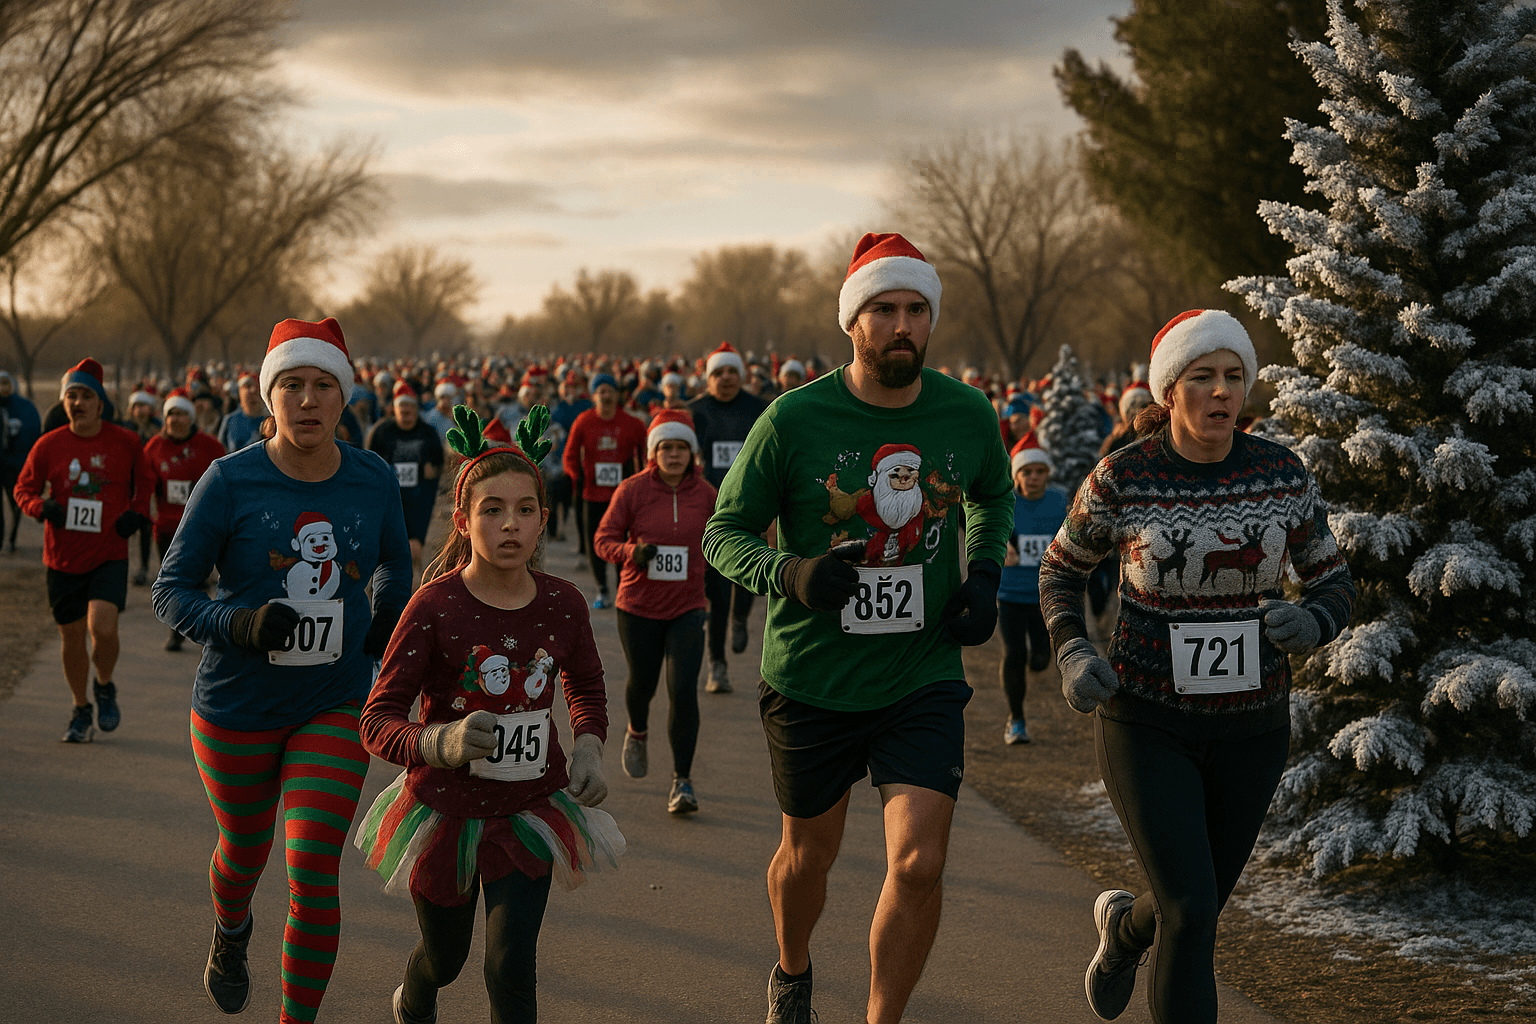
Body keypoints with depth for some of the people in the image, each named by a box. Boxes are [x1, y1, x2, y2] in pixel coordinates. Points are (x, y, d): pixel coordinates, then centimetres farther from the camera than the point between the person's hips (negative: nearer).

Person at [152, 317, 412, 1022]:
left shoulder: (373, 480, -3)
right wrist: (239, 624, -28)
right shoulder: (230, 481, -13)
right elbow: (170, 593, -10)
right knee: (245, 851, 23)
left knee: (313, 876, -11)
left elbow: (393, 566, 19)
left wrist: (385, 628, 1)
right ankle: (230, 934, 58)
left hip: (335, 710, 1)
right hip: (237, 708, -1)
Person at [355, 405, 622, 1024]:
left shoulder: (562, 605, -9)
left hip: (529, 813, 1)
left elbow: (588, 689, 12)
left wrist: (588, 746, -8)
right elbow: (378, 722, -22)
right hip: (445, 809, -1)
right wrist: (439, 743, -42)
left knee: (511, 971, -10)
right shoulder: (434, 607, -20)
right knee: (443, 959, 21)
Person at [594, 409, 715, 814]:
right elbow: (604, 538, -6)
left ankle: (683, 781, -6)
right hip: (638, 606, 0)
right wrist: (633, 551, -23)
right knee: (642, 682, 15)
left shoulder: (705, 493, -2)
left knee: (683, 691, -12)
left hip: (687, 608, 0)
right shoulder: (632, 490, -8)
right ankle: (637, 732, 51)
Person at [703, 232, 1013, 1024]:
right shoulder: (794, 420, -13)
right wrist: (790, 572, -25)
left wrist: (984, 576, 1)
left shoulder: (967, 415, -4)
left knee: (919, 865, -13)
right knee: (810, 852, 18)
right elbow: (724, 533, -5)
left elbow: (993, 498, 19)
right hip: (811, 682, -1)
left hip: (923, 680, 1)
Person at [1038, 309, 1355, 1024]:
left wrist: (1310, 624, -21)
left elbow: (1333, 585, 3)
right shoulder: (1121, 479, -11)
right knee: (1192, 913, -16)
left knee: (1198, 908, 18)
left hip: (1250, 725, 3)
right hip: (1146, 723, -3)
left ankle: (1124, 926, 54)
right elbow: (1060, 569, 5)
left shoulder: (1282, 473, -5)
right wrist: (1072, 655, -14)